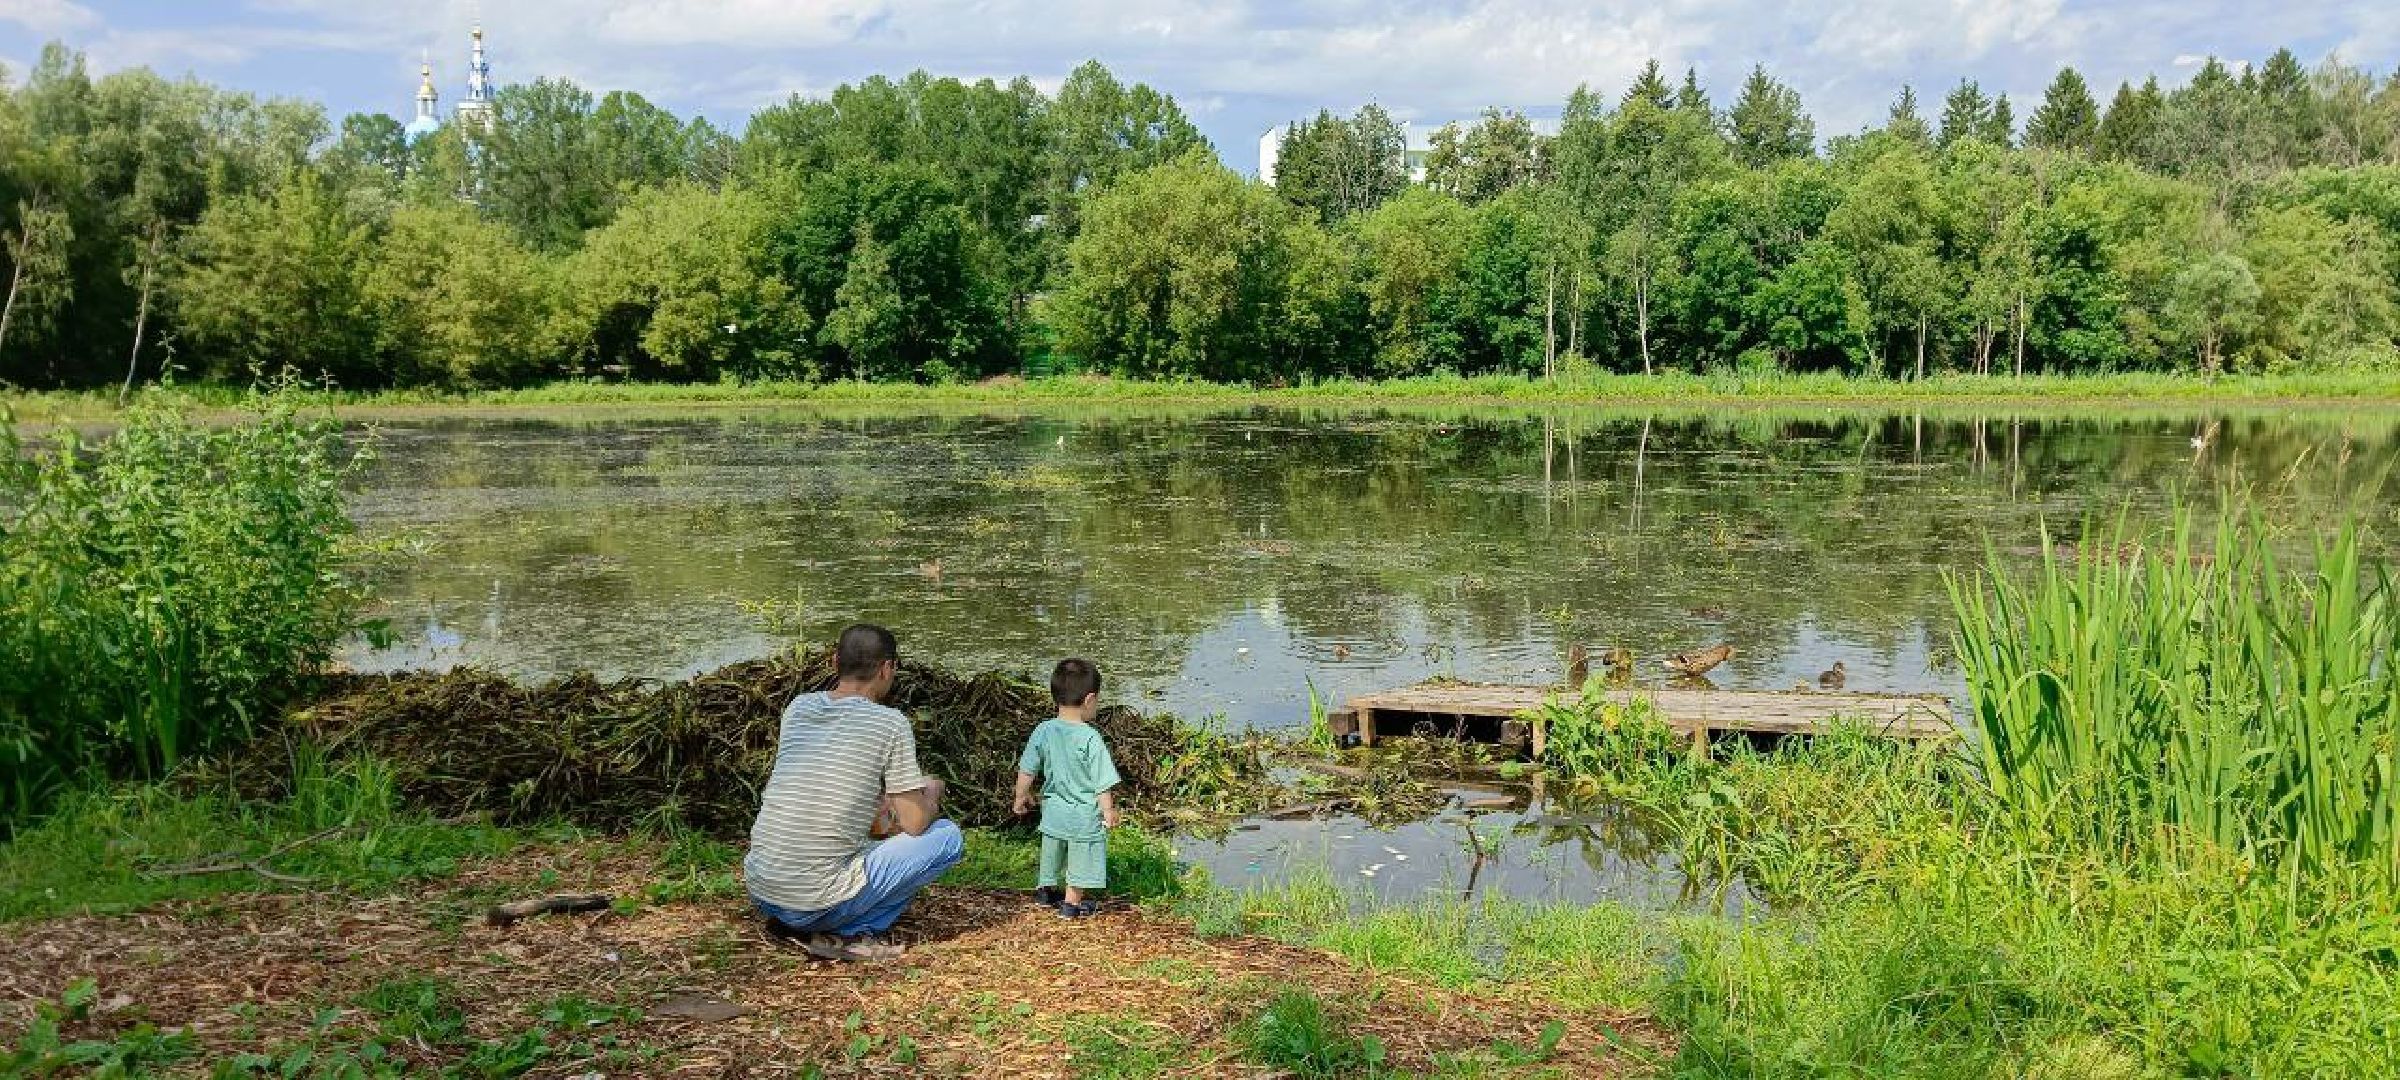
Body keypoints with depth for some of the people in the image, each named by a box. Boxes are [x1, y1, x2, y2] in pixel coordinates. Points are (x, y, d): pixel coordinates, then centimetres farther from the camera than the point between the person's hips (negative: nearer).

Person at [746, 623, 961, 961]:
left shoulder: (798, 707, 8)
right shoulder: (890, 723, -9)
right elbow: (914, 824, -6)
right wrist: (931, 794, 17)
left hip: (759, 893, 7)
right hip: (819, 903, -7)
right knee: (947, 836, 4)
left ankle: (793, 925, 14)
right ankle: (850, 935, -2)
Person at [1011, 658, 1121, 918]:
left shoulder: (1043, 731, -7)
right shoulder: (1090, 738, -22)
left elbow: (1026, 770, 2)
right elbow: (1102, 781, -19)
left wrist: (1022, 796, 18)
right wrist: (1109, 811, -7)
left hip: (1053, 811, 5)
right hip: (1084, 815, -5)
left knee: (1051, 852, 25)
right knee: (1080, 861, 12)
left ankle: (1045, 889, 42)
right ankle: (1072, 903, 21)